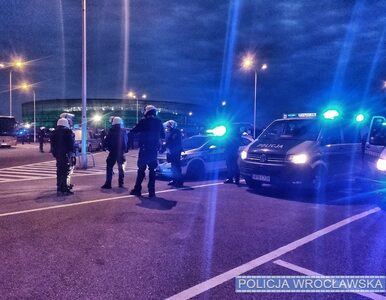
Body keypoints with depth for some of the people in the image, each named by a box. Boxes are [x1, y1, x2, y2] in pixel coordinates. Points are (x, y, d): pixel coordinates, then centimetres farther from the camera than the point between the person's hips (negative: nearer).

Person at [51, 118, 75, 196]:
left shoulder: (54, 132, 11)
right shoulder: (68, 131, -8)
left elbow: (52, 143, 13)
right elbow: (71, 143, -11)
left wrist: (54, 153, 16)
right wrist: (71, 151, -4)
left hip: (57, 154, 7)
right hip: (66, 153, -7)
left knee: (59, 171, 12)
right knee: (65, 171, -6)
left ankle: (59, 189, 16)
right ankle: (64, 189, -8)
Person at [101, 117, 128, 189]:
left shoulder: (112, 131, -8)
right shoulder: (124, 131, 5)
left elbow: (106, 140, -7)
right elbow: (126, 141, 12)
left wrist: (105, 146, 8)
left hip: (113, 152, -5)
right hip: (121, 152, 5)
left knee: (109, 168, 0)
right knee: (120, 167, 16)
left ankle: (108, 184, -6)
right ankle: (121, 183, 16)